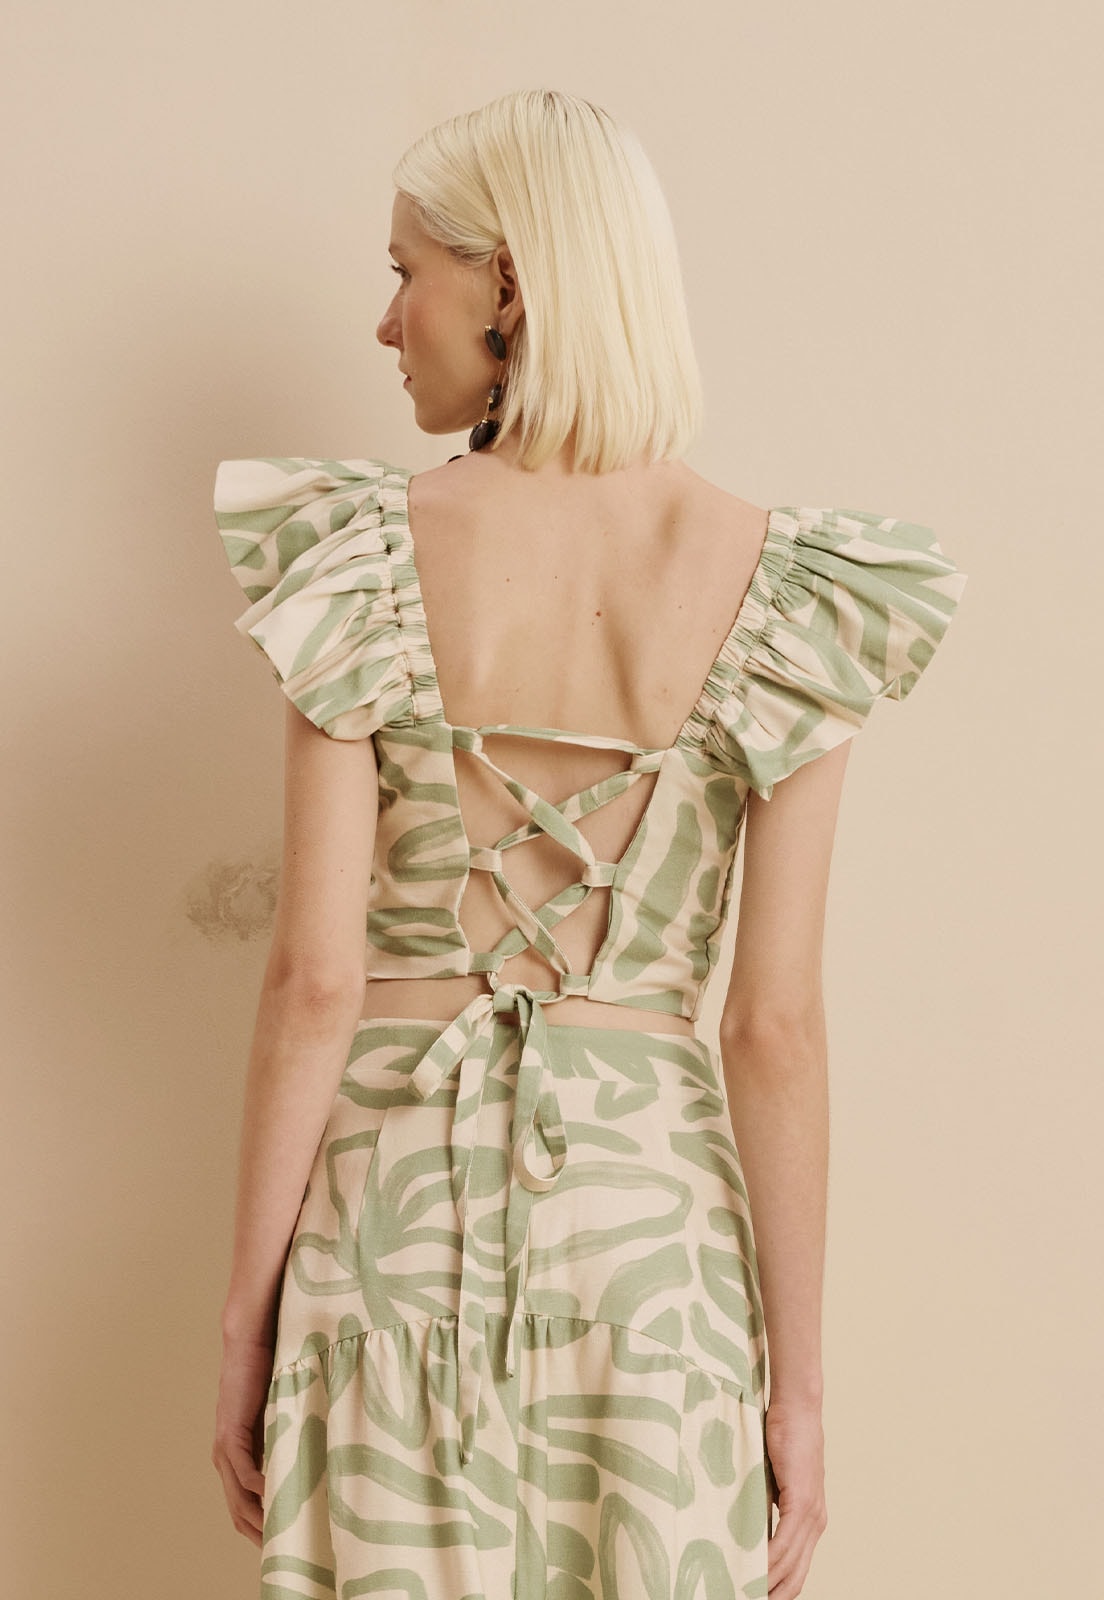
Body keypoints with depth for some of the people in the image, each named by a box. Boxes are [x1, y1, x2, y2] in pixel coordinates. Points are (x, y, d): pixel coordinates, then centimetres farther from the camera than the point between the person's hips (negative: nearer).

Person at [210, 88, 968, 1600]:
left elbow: (316, 980, -9)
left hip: (397, 1199, -1)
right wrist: (800, 1385, 2)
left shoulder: (367, 557, -8)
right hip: (653, 1210, 1)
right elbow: (778, 1026, -6)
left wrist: (245, 1315, 2)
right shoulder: (780, 586, -5)